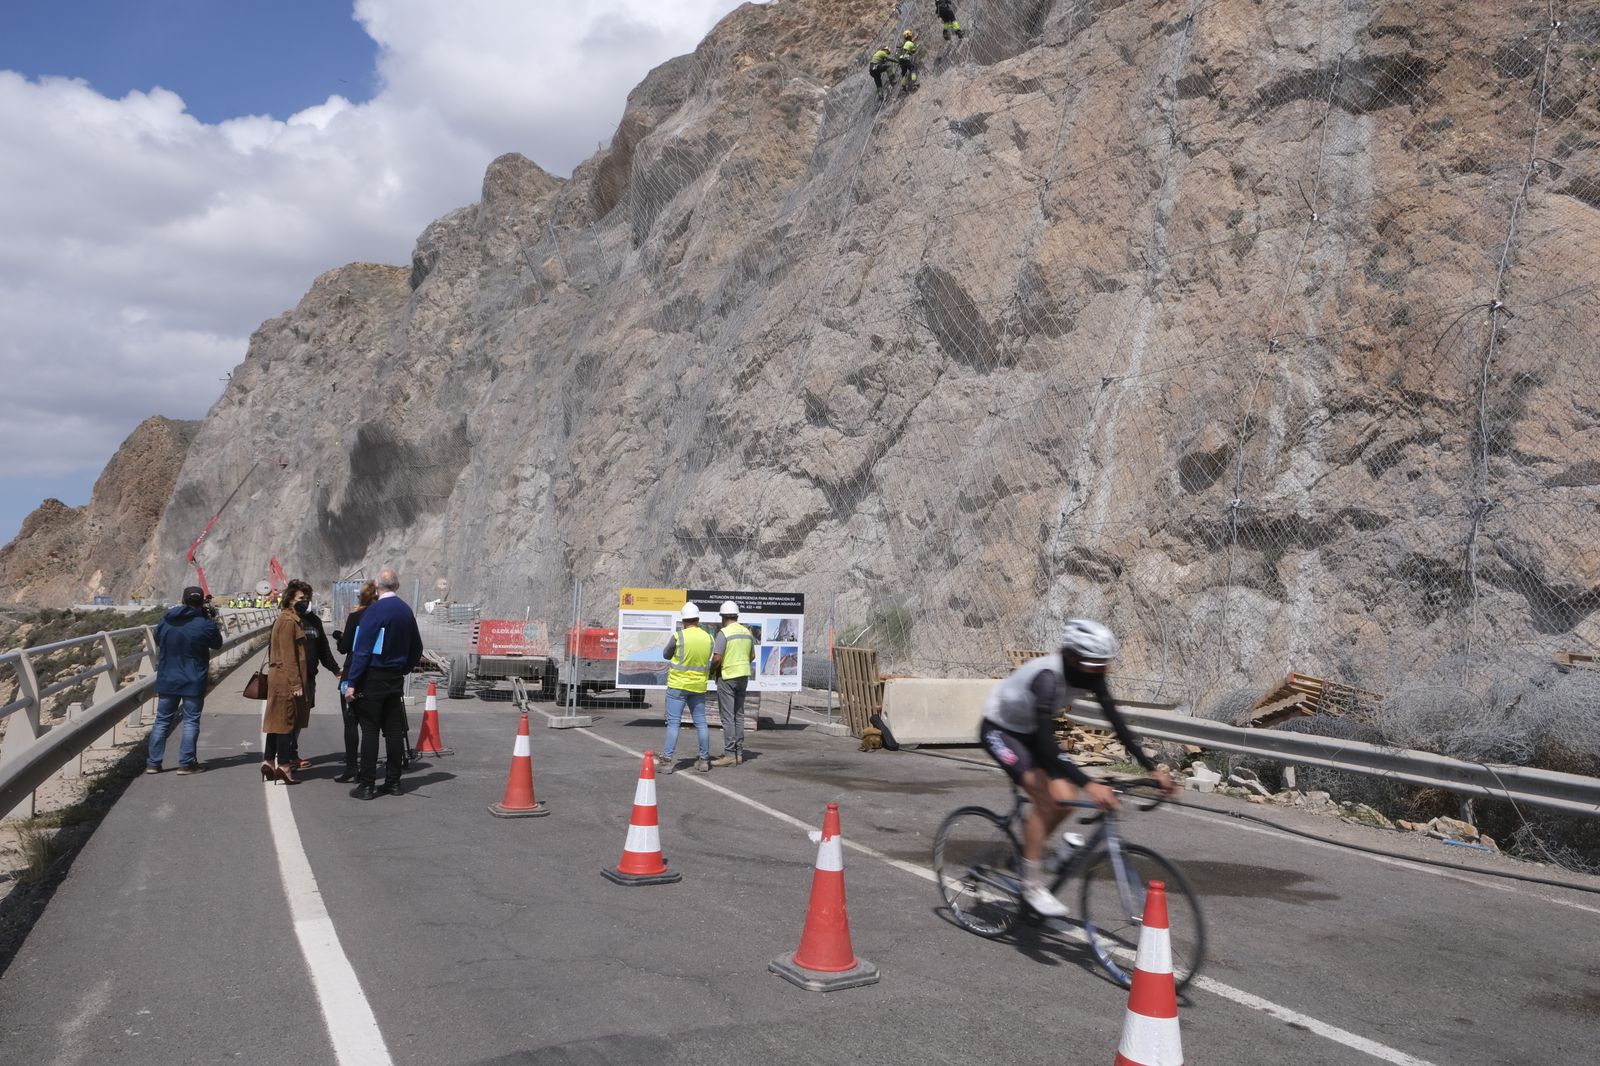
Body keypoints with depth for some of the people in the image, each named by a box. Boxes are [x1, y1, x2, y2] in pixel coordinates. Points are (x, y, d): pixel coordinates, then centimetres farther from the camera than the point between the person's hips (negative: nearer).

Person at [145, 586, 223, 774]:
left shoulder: (165, 620, 0)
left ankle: (153, 763, 15)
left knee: (162, 721, 13)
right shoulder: (205, 624, -14)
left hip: (167, 680, 4)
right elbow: (217, 643, 2)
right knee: (191, 721, 3)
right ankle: (186, 763, 2)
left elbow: (158, 641, 15)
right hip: (193, 682, -4)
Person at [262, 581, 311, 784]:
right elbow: (289, 655, -18)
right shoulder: (288, 621, -13)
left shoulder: (290, 619, 18)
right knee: (286, 721, -5)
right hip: (286, 679, -10)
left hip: (277, 678, 10)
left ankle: (269, 762, 17)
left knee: (277, 721, 13)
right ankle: (283, 765, -1)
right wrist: (296, 683, -19)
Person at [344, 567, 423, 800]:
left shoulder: (374, 610, -13)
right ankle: (393, 782, 14)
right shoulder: (406, 611, 7)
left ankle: (367, 785, 0)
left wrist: (352, 682, -13)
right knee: (394, 730, 8)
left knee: (370, 731, -2)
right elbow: (416, 649, 15)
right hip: (396, 679, 6)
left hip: (373, 678, -6)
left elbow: (362, 649, -15)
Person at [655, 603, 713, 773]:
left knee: (673, 722, -2)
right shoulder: (708, 638, 0)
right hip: (699, 686, 4)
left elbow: (666, 655, 2)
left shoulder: (678, 637, -13)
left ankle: (666, 760, -4)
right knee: (700, 722, 11)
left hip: (678, 684, -4)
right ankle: (704, 760, 16)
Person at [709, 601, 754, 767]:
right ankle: (739, 753, 15)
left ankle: (730, 755, -5)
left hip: (727, 677, -7)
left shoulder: (723, 633, -14)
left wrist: (711, 672, -2)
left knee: (727, 717, -4)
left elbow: (717, 658, -19)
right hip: (743, 676, 7)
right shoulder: (747, 632, 8)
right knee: (738, 715, 13)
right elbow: (752, 656, 15)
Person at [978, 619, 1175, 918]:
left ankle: (1025, 851, 17)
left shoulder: (1092, 675, -16)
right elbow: (1046, 744, -43)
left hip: (1030, 730, 7)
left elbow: (1117, 723, -11)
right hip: (999, 729, -7)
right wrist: (1088, 785, -52)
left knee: (1065, 798, -7)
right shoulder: (1048, 676, -38)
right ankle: (1031, 884, -11)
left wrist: (1152, 769, -18)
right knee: (1045, 797, -22)